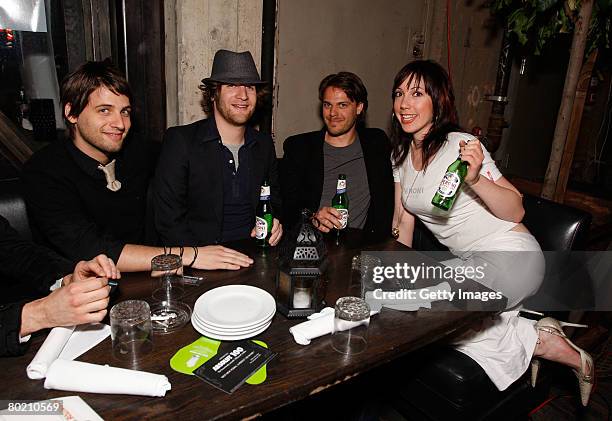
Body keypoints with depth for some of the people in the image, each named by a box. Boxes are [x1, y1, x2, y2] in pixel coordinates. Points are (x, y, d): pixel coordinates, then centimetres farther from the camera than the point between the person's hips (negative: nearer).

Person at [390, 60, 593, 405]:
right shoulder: (401, 154, 3)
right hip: (472, 261, 8)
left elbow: (516, 210, -19)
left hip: (511, 258, -7)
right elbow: (404, 220, 9)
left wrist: (475, 179, -36)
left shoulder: (459, 146, -18)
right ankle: (538, 338, 12)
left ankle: (535, 339, 1)